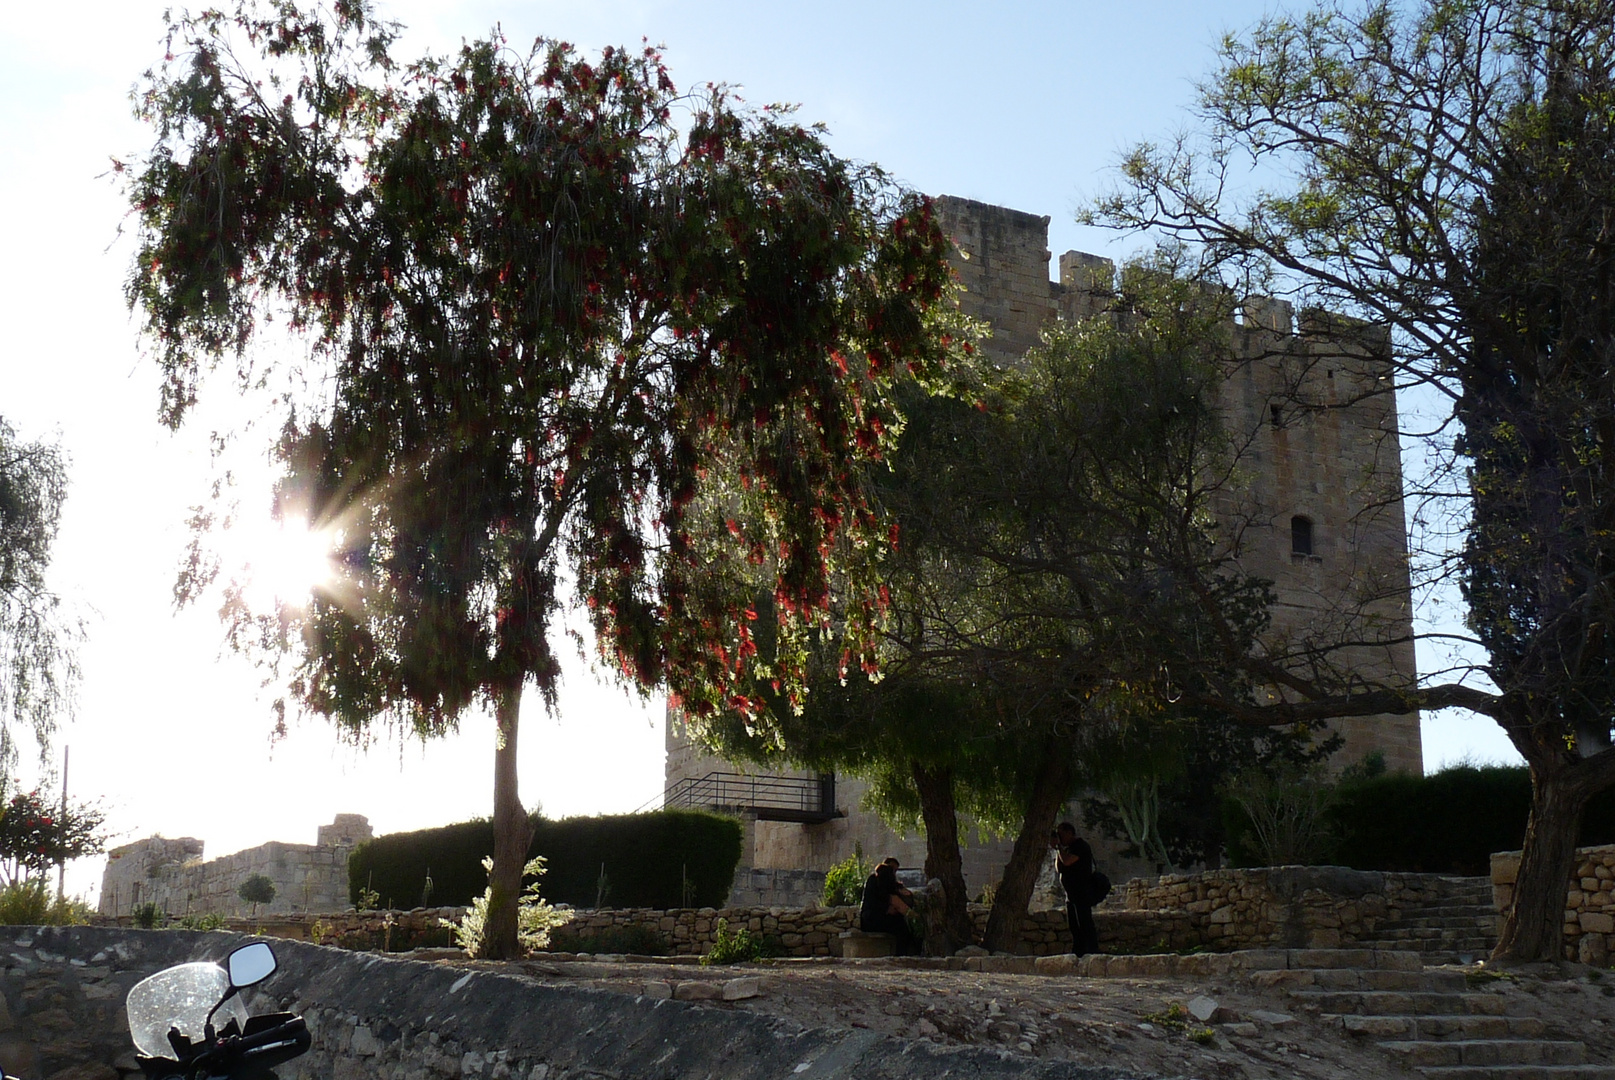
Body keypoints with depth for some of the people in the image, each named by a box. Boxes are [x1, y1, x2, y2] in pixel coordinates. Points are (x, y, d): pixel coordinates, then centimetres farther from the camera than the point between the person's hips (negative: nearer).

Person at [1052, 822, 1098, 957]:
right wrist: (1056, 849, 6)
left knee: (1085, 924, -11)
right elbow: (1060, 868, 16)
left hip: (1082, 893, -10)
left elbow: (1067, 861, -25)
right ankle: (1077, 952, 13)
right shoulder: (1068, 847, 18)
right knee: (1073, 926, 9)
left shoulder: (1081, 846, -11)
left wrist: (1058, 846, -11)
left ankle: (1092, 951, -12)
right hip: (1071, 894, 10)